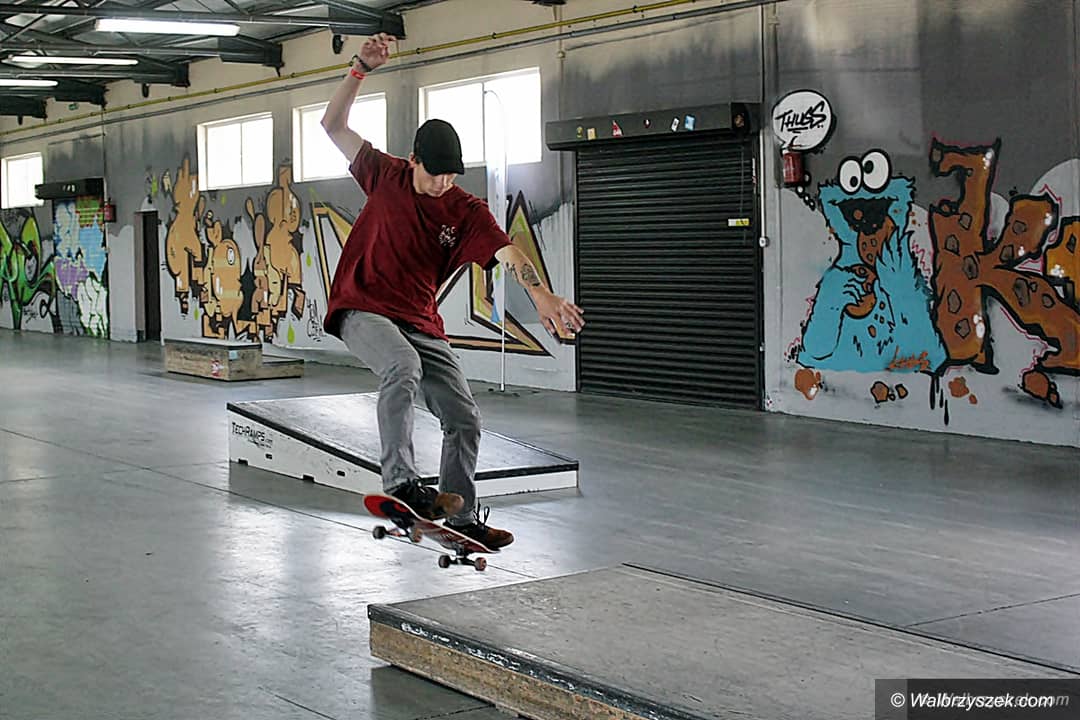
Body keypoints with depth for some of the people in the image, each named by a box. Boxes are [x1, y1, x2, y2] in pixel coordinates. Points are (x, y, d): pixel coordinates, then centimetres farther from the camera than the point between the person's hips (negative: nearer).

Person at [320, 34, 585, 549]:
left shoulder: (467, 212, -2)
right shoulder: (386, 176, 0)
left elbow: (506, 251, -18)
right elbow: (333, 125, -1)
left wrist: (541, 294, -37)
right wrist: (360, 69, -14)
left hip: (422, 324, 3)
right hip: (362, 308, -3)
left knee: (465, 419, -2)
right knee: (402, 366, -36)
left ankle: (461, 518, 12)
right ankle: (400, 482, -37)